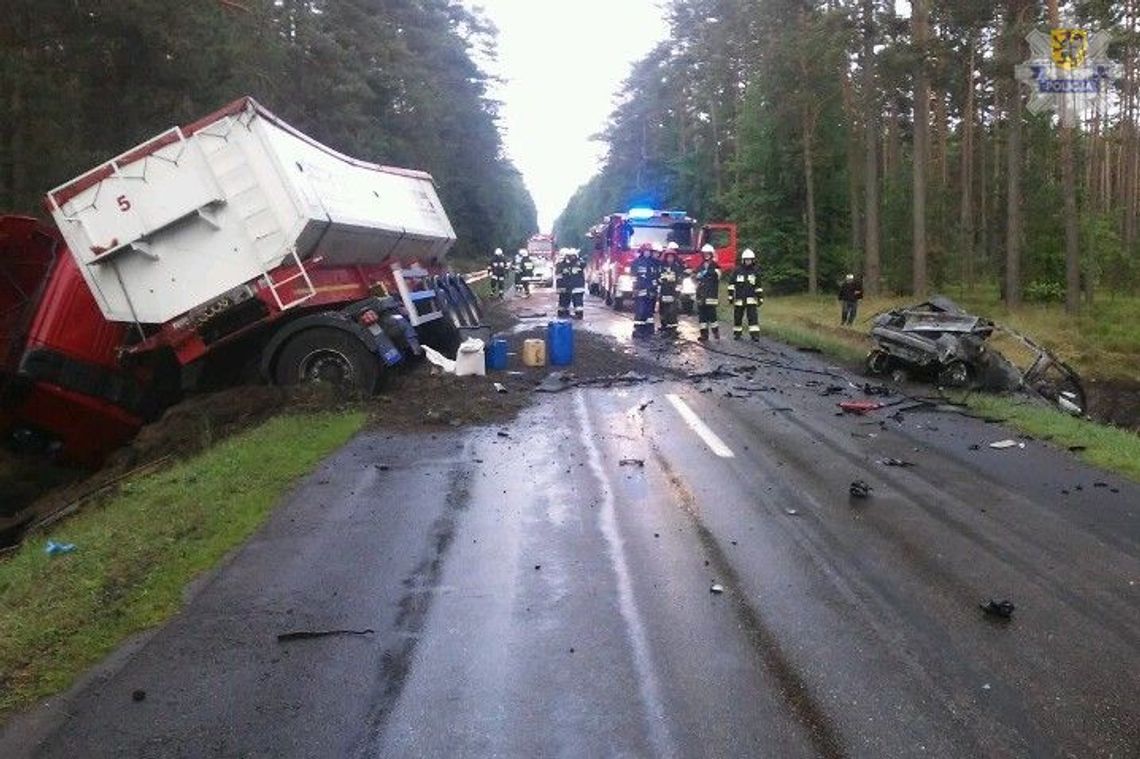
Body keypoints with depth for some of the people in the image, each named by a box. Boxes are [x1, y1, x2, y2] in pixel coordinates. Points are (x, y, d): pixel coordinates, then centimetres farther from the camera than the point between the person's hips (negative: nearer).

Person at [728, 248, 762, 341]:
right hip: (739, 299, 0)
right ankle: (737, 333, 23)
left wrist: (760, 298, 9)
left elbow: (758, 287, 12)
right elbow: (731, 284, 2)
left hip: (751, 299, 0)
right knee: (737, 317, 7)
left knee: (753, 317, -10)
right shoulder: (737, 271, 1)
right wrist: (730, 296, -3)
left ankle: (755, 334, -11)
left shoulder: (755, 272, 7)